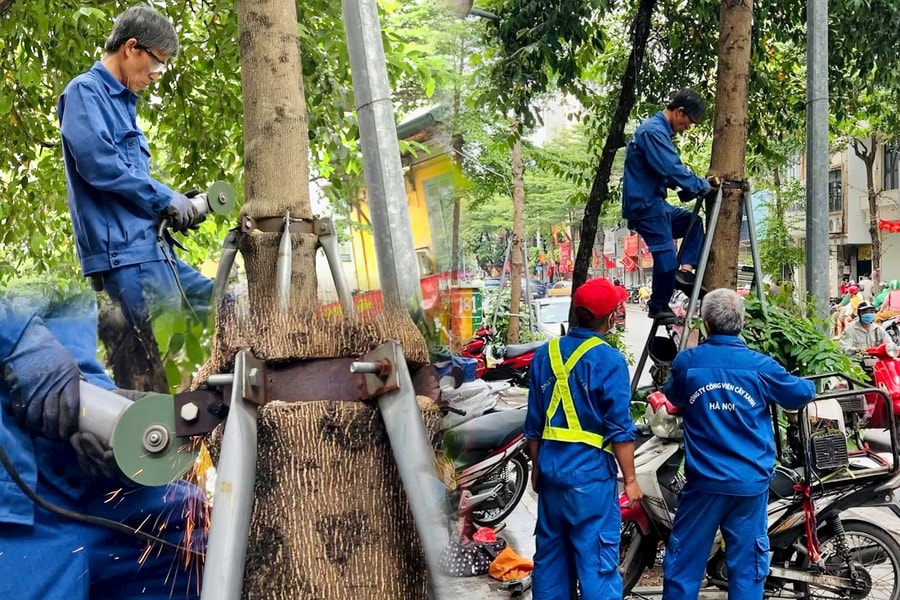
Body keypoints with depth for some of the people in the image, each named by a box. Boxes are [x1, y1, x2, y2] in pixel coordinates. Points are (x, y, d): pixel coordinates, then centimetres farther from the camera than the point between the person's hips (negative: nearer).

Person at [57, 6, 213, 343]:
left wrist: (174, 204, 9)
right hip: (124, 247, -10)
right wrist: (164, 198, -10)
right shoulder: (85, 91, -4)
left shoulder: (123, 103, 24)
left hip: (151, 245, 10)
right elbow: (98, 162, -18)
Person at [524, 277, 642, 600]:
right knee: (597, 559, -1)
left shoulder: (546, 354, 5)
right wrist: (630, 479, -3)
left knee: (550, 552, 15)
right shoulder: (609, 360, -12)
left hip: (550, 468, 6)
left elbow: (534, 423, 10)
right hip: (590, 471, -6)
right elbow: (619, 429, -11)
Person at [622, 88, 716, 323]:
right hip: (644, 205, -11)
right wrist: (702, 186, -15)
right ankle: (659, 307, 3)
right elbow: (672, 169, -25)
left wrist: (693, 186, 5)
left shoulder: (659, 130, 17)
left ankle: (685, 269, 4)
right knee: (665, 254, -8)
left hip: (655, 203, 11)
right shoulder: (653, 131, -17)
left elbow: (668, 173, 20)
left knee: (693, 222, 16)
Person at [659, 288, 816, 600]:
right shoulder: (760, 366, -7)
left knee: (685, 557, 10)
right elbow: (800, 394, 8)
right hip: (751, 481, 0)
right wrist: (809, 384, 31)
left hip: (705, 480, 0)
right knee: (747, 562, 9)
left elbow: (673, 397, 16)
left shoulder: (685, 362, -5)